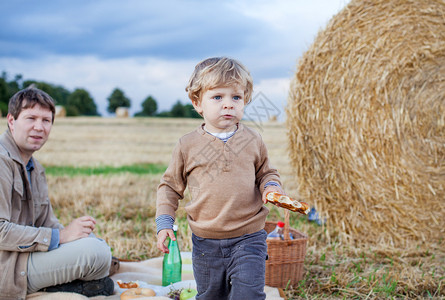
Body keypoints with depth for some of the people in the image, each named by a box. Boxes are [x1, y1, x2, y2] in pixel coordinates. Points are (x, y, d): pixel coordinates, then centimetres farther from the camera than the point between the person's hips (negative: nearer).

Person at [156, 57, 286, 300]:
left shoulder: (252, 140, 0)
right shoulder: (188, 145, -3)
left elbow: (265, 172, 15)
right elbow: (170, 185, 7)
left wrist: (270, 186, -8)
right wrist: (164, 223, -1)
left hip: (248, 237, -1)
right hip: (206, 242, 1)